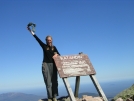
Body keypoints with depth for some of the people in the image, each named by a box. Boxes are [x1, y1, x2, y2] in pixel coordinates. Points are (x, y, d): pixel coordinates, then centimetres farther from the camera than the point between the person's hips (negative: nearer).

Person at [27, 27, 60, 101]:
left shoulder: (54, 47, 11)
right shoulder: (44, 46, 5)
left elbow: (59, 54, 6)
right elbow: (38, 40, -3)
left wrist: (56, 54, -17)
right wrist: (32, 33, -10)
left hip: (53, 65, 2)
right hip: (45, 64, -2)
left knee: (54, 81, 0)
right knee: (48, 82, -5)